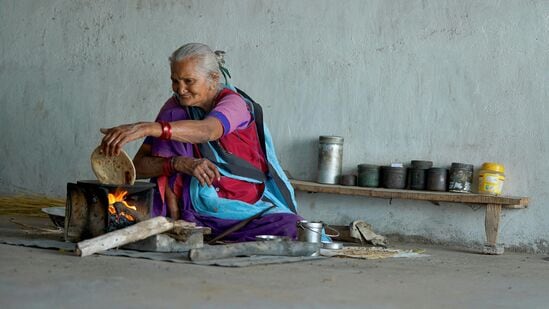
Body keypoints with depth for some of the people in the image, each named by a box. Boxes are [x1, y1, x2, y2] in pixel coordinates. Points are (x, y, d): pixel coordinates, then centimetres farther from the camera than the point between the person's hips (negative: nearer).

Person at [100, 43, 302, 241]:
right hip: (200, 214, 3)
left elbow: (207, 130, -35)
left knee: (292, 229, -35)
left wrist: (146, 128, -50)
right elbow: (138, 166, -4)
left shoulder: (234, 102, -9)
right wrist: (179, 163, -26)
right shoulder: (175, 109, 4)